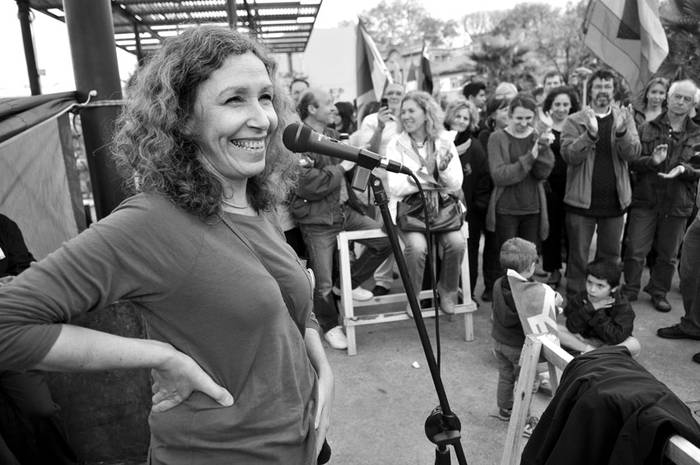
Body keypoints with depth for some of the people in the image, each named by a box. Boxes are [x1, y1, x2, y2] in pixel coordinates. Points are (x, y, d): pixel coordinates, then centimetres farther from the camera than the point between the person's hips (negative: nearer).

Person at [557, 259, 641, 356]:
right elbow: (572, 328, -20)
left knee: (634, 345, -31)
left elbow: (616, 339, -27)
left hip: (608, 344, -1)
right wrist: (589, 308, -31)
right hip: (582, 337, 1)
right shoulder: (579, 299, -14)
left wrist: (599, 314, -31)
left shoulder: (623, 307, -19)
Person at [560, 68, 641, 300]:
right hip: (582, 200, -3)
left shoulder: (625, 118, 6)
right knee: (578, 258, 4)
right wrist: (590, 134, -29)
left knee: (610, 257, 13)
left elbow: (633, 153, -7)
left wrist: (621, 131, -24)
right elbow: (569, 155, -15)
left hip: (614, 200, 3)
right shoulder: (575, 121, -1)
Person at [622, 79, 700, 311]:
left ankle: (659, 292, 27)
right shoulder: (647, 129, 3)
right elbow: (632, 161, -3)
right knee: (635, 250, 1)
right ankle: (630, 290, 18)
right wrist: (652, 161, -22)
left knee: (668, 254, 11)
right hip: (645, 199, -1)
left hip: (678, 204, 1)